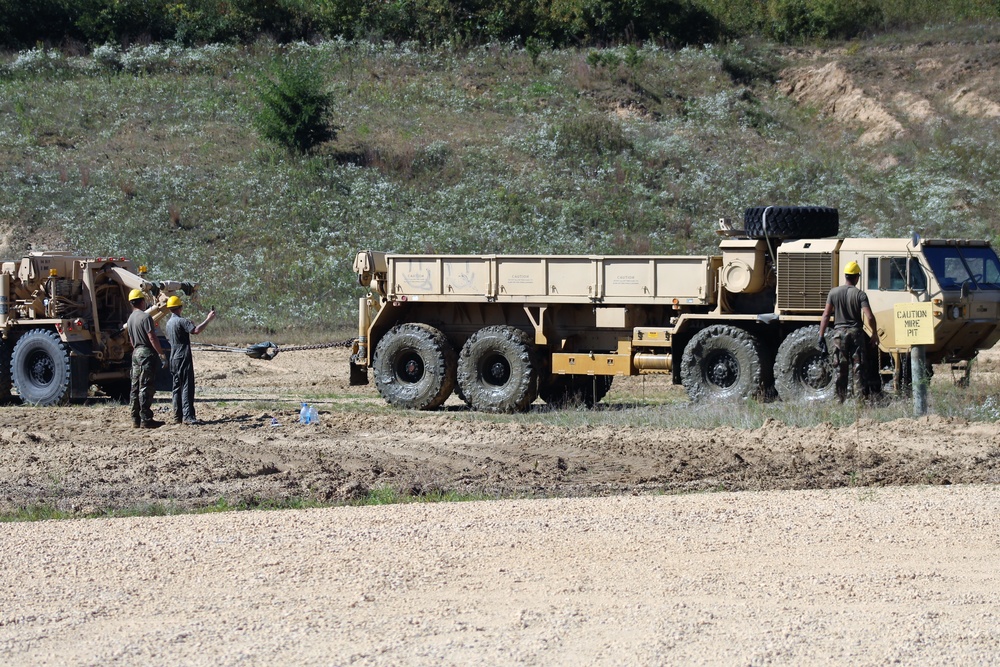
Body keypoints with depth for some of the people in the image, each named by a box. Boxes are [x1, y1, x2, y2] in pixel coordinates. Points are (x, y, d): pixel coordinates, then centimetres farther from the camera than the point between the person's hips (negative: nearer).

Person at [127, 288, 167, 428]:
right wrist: (161, 353, -13)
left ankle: (136, 419, 13)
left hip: (136, 353, 9)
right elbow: (152, 338, -17)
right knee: (146, 387, -8)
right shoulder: (145, 317, -13)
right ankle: (145, 419, -9)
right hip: (147, 353, -9)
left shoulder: (131, 318, 13)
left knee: (135, 387, 10)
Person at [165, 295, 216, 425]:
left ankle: (177, 416, 11)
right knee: (187, 387, -10)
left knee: (176, 388, 11)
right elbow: (196, 330, -27)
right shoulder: (181, 321, -14)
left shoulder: (169, 323, 14)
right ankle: (188, 416, -16)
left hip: (173, 359, 9)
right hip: (184, 358, -9)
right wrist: (208, 319, -21)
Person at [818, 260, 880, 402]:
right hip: (856, 332, -2)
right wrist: (875, 334, -1)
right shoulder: (860, 295, -6)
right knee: (858, 369, 3)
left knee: (840, 369, 7)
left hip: (839, 332, 2)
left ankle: (840, 400, 7)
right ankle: (860, 399, -1)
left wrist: (821, 336, 3)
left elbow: (826, 315, -1)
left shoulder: (834, 293, 1)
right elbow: (869, 317, -14)